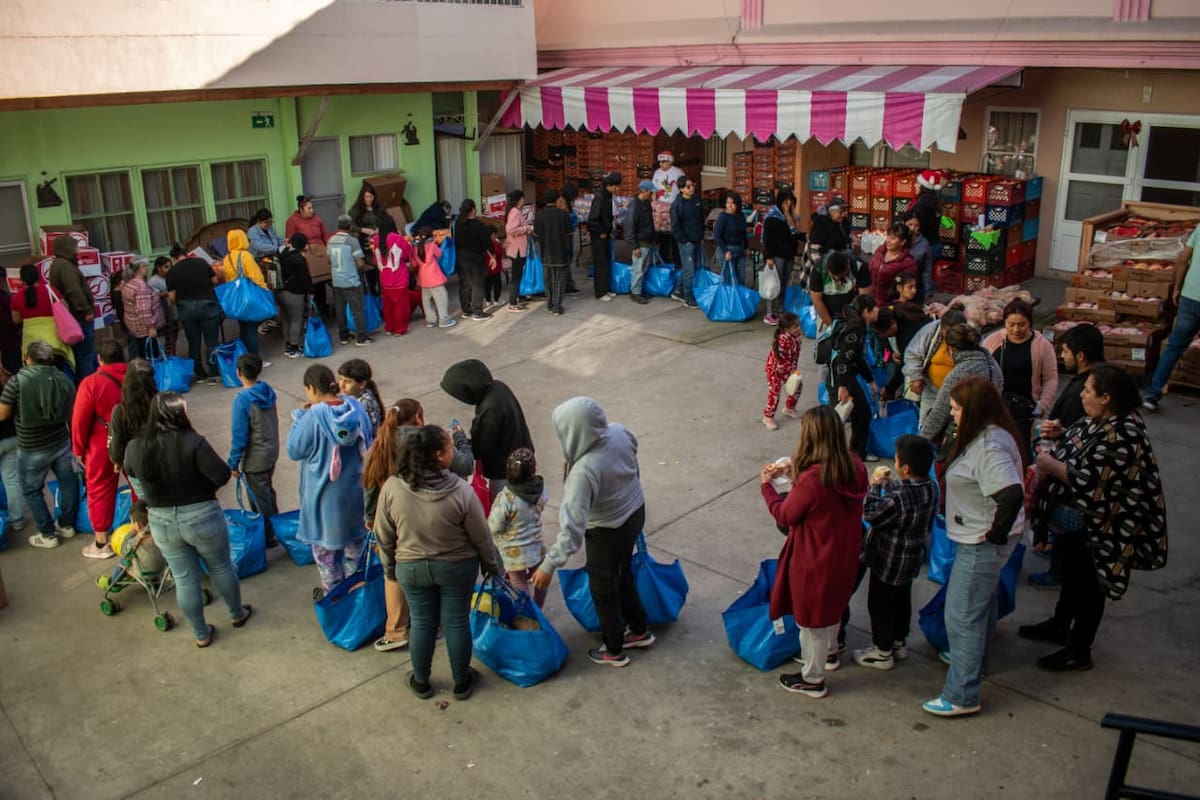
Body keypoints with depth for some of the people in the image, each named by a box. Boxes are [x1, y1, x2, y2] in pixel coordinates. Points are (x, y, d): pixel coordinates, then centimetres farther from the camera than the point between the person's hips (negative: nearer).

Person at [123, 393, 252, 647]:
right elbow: (222, 475, -23)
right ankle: (237, 614, 41)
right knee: (221, 568, 20)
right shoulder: (192, 442, -24)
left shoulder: (134, 447, -10)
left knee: (184, 579, 16)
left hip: (162, 522, 3)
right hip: (202, 517, -3)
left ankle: (201, 634, 31)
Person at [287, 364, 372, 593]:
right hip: (356, 487, 5)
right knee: (354, 539, 24)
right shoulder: (355, 407, -9)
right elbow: (368, 442, 4)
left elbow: (294, 451, -13)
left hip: (325, 493, -5)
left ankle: (332, 591, 29)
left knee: (325, 544, 16)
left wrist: (299, 417, -6)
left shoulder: (313, 417, -25)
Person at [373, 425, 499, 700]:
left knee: (421, 623, 19)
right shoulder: (461, 491, -24)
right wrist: (490, 566, 6)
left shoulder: (392, 488, -18)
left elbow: (383, 535, -5)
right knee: (457, 622, 15)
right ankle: (461, 682, 32)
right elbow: (481, 537, -12)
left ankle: (421, 682, 36)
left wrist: (389, 565, 12)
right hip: (456, 567, -2)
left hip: (411, 569, 2)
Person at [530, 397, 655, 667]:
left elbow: (573, 525, -39)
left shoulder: (584, 471, -38)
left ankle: (614, 650, 38)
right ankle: (639, 630, 48)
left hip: (608, 532, -7)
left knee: (603, 590, 17)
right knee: (623, 575, 29)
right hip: (635, 512, 7)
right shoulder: (618, 432, -18)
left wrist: (550, 565, -34)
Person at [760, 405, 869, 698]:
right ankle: (829, 651, 54)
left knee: (812, 619, 14)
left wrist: (767, 485, -3)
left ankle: (812, 679, 32)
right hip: (843, 555, 7)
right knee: (831, 607, 31)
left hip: (815, 561, -7)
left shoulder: (811, 480, -33)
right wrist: (795, 474, 6)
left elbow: (784, 516, -17)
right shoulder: (855, 467, -11)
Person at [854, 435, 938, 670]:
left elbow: (871, 514, -23)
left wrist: (875, 486, -14)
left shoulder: (898, 499, -34)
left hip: (889, 562, -8)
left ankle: (882, 653, 22)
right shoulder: (931, 488, -8)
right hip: (912, 559, 8)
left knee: (879, 604, 9)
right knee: (902, 600, 24)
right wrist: (890, 483, 4)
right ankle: (899, 643, 41)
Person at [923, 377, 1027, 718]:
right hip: (979, 540, 11)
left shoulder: (989, 447, -27)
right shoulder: (986, 437, 4)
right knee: (980, 603, 28)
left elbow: (1011, 494, -39)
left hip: (981, 545, -11)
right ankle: (976, 661, 49)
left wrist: (997, 534, -26)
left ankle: (962, 696, 9)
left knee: (962, 615, -1)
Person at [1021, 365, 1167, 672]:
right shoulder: (1099, 423, 1)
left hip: (1097, 528, -10)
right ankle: (1059, 625, 46)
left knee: (1088, 585, 7)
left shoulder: (1121, 436, -30)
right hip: (1076, 519, 10)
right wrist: (1060, 437, 0)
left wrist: (1050, 465, -20)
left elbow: (1088, 480, -32)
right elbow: (1079, 452, 17)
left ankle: (1079, 651, 23)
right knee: (1072, 573, 25)